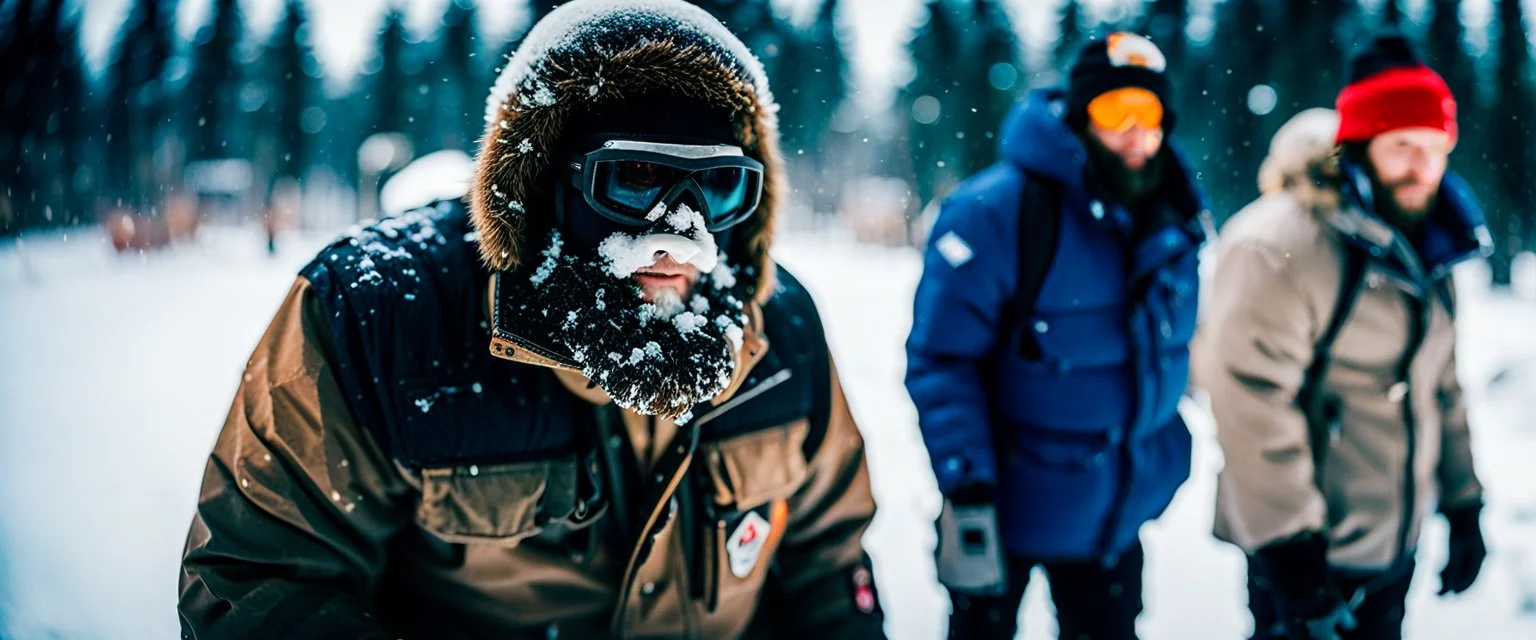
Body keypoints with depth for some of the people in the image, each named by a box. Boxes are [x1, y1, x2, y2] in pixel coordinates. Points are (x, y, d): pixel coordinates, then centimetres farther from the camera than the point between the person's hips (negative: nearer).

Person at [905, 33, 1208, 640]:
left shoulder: (1172, 213, -1)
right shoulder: (995, 212, -23)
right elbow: (940, 360, -23)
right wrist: (966, 489, -26)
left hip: (1118, 504, 6)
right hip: (1007, 505, -5)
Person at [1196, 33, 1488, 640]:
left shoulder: (1422, 248, 9)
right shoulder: (1279, 246, -19)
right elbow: (1250, 402, -23)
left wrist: (1463, 506, 18)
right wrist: (1288, 544, -22)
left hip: (1394, 545, 8)